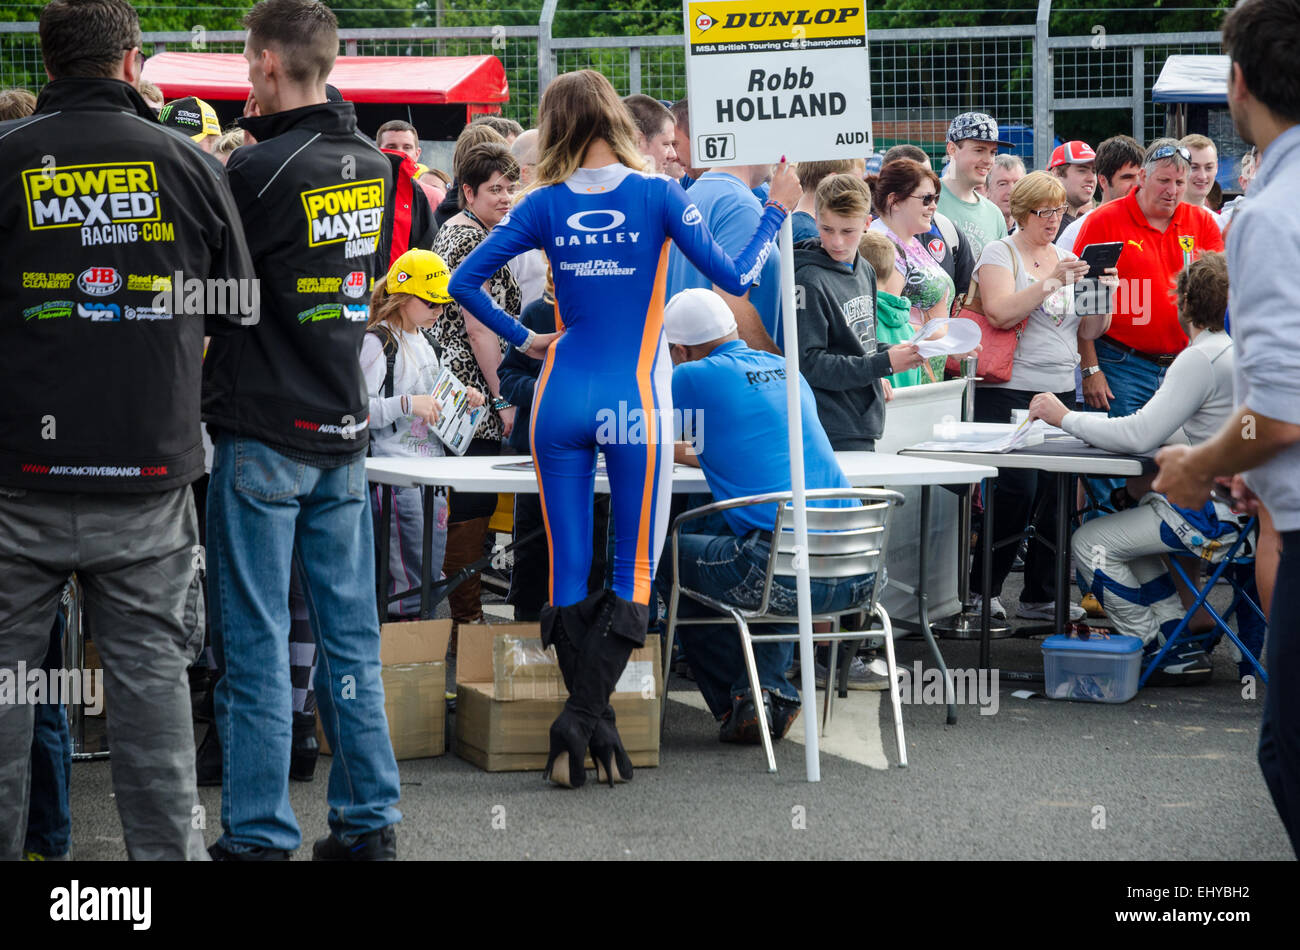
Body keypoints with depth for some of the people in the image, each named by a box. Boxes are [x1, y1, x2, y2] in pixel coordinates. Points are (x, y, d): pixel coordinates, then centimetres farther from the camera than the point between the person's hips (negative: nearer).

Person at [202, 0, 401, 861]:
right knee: (351, 635, 11)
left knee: (256, 644, 0)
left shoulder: (259, 171, -16)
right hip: (344, 432, 6)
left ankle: (259, 836, 2)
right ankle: (368, 821, 14)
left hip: (264, 431, -6)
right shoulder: (374, 167, 6)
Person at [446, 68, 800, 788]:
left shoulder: (546, 204, 2)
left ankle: (597, 733, 5)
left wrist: (520, 338, 13)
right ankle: (582, 717, -13)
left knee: (568, 571, 7)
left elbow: (464, 281, 1)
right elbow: (735, 279, -6)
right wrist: (776, 211, 7)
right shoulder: (657, 196, -4)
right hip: (634, 401, -2)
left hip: (562, 399, 2)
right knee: (634, 568, 3)